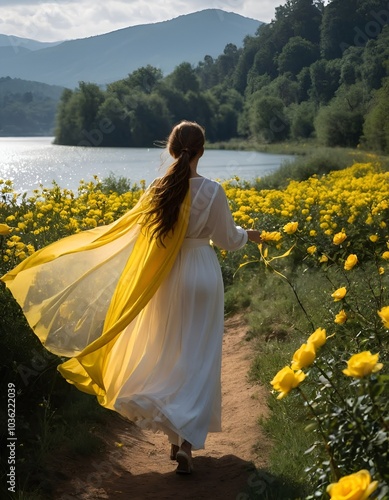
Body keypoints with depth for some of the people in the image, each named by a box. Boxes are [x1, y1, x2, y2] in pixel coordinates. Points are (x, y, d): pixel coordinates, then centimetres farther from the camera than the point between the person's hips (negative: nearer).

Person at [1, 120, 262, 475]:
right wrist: (248, 235, 18)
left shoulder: (157, 189, -6)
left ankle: (175, 436, 20)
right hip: (202, 276, -2)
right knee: (197, 359, 4)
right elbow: (227, 240, -3)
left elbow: (130, 228, 3)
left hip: (167, 279, 2)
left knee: (166, 353, 15)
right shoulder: (213, 191, -13)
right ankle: (186, 440, -7)